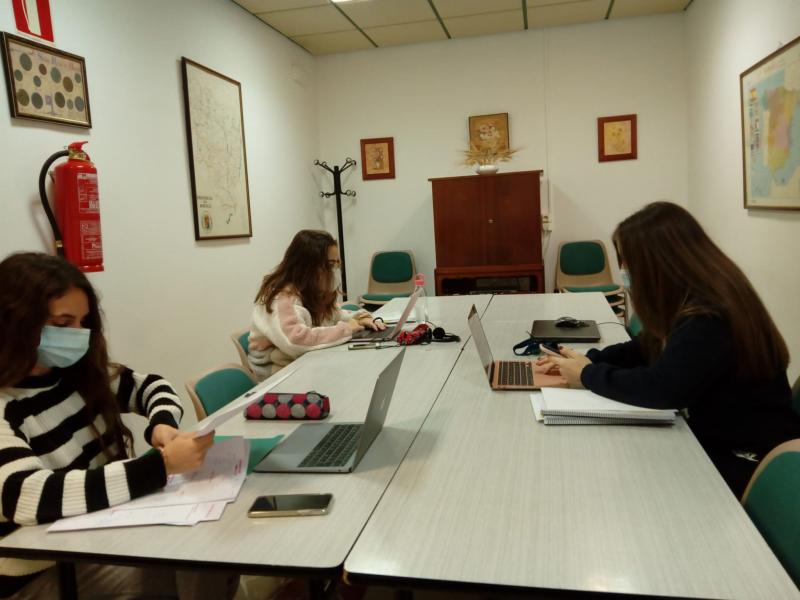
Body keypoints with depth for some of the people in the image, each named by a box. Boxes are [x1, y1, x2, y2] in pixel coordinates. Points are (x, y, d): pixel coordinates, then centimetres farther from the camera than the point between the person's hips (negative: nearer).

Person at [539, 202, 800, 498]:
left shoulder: (712, 316, -27)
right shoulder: (689, 301, 3)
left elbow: (661, 388, -33)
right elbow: (644, 350, 11)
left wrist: (589, 375, -18)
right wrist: (589, 360, -5)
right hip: (710, 439, 8)